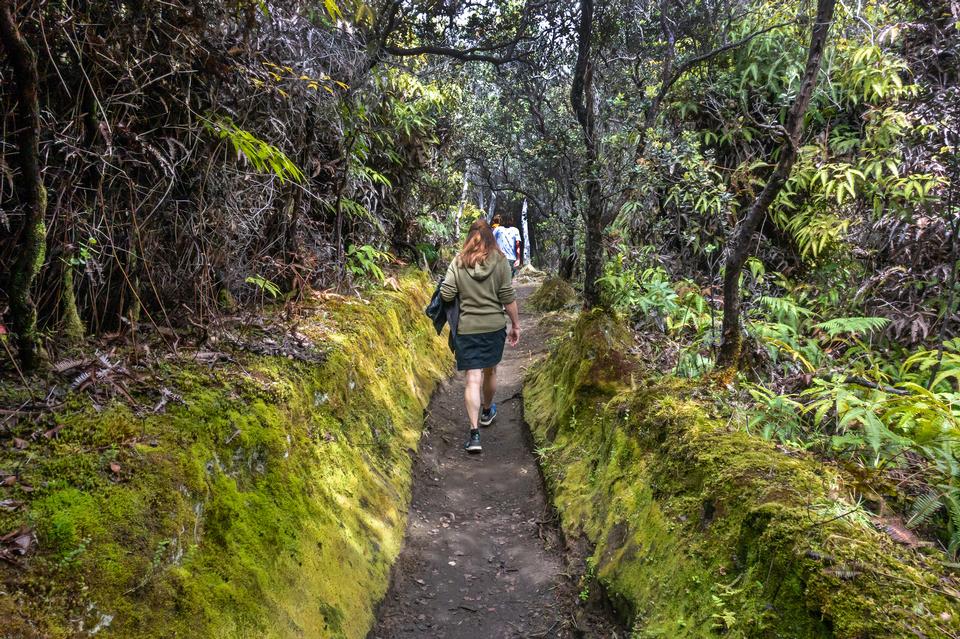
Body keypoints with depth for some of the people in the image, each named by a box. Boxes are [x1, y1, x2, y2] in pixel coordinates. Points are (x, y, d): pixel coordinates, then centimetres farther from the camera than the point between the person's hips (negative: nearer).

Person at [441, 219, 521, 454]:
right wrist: (516, 324, 5)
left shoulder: (458, 262, -5)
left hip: (467, 327, -1)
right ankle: (487, 411, 46)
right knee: (490, 371, 22)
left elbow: (446, 295, -9)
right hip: (495, 326, 1)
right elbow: (508, 297, -5)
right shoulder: (500, 261, -5)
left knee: (473, 378, -1)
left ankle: (474, 433, -9)